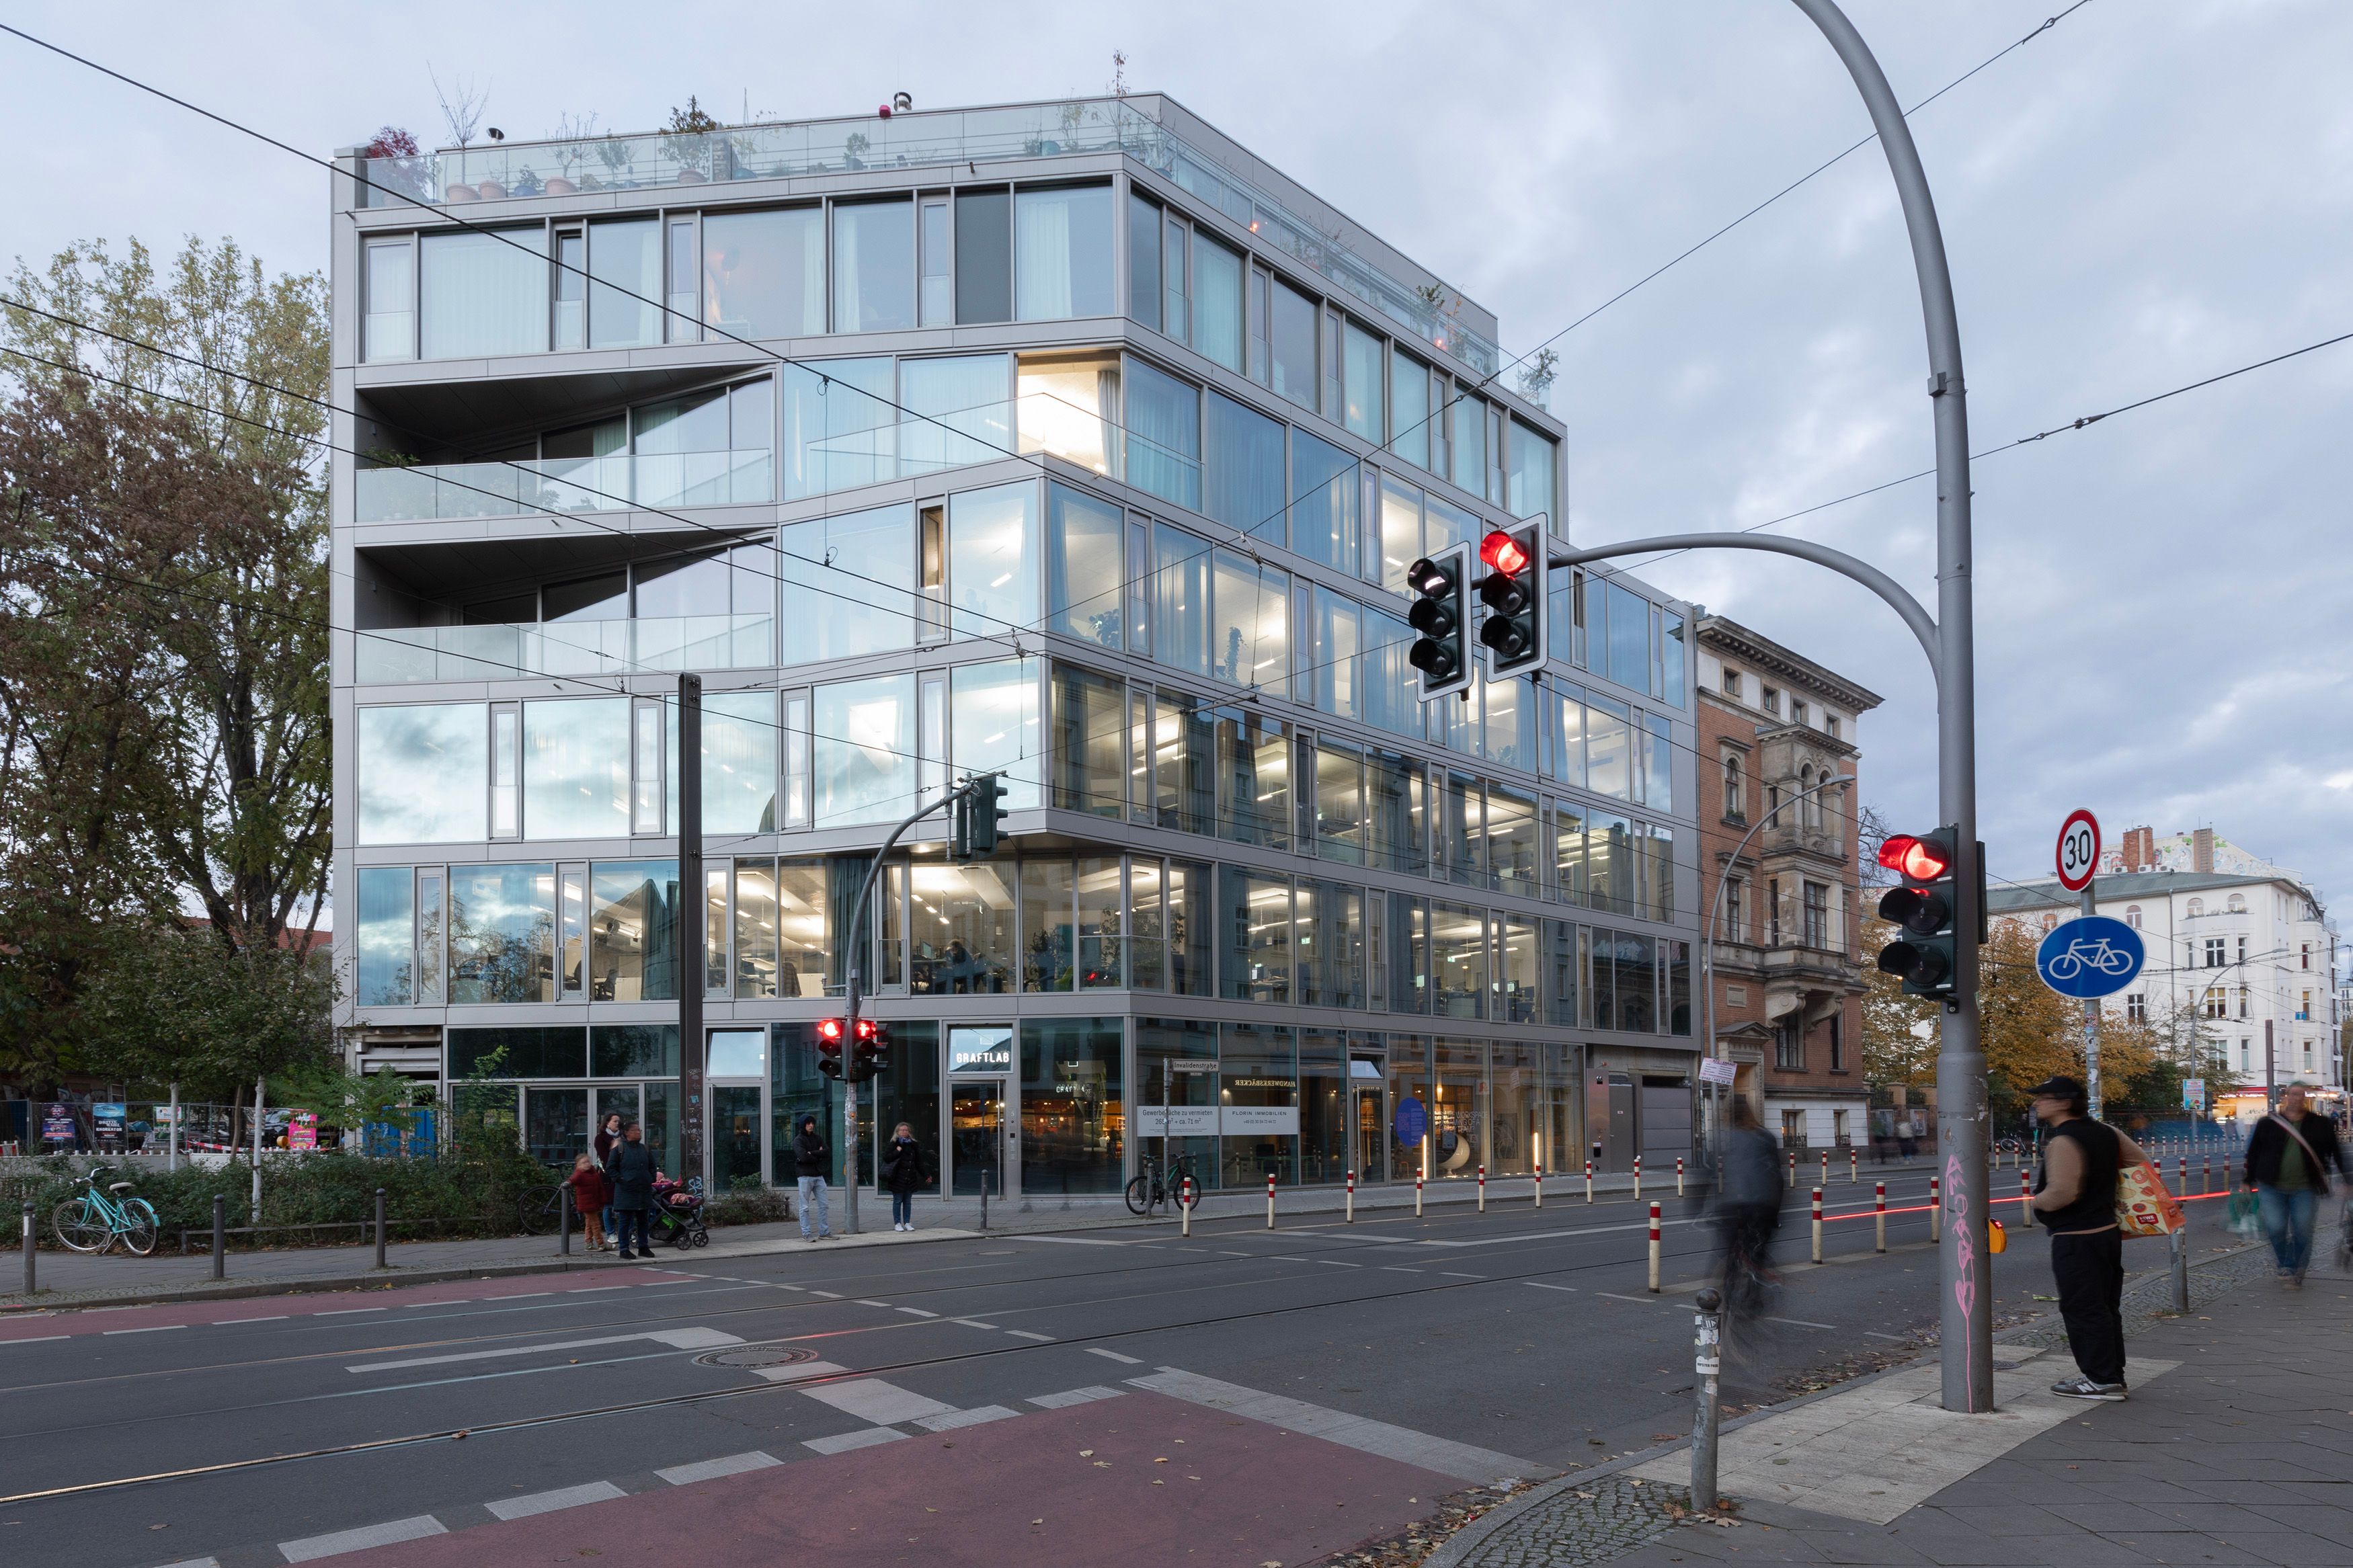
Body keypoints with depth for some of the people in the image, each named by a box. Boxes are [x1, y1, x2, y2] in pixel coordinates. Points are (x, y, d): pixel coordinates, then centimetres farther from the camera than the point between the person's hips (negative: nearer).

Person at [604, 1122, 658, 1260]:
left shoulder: (645, 1149, 12)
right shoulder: (619, 1149, -4)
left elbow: (652, 1167, 21)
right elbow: (610, 1168, -3)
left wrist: (650, 1180, 8)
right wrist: (619, 1180, -11)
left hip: (644, 1191, 5)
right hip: (626, 1191, -5)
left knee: (643, 1221, 10)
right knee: (625, 1221, -2)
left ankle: (643, 1247, 18)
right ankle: (624, 1249, 4)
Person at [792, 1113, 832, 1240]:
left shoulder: (817, 1139, 14)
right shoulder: (798, 1140, -4)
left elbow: (825, 1151, -2)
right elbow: (803, 1157, -19)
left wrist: (812, 1154, -13)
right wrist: (818, 1155, -8)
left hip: (819, 1176, 6)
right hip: (805, 1176, -6)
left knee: (823, 1205, 7)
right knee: (805, 1207, -1)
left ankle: (824, 1232, 13)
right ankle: (806, 1234, 3)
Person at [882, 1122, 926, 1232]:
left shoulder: (913, 1145, 10)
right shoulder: (894, 1144, -2)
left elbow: (919, 1162, 15)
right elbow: (886, 1158, -11)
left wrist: (925, 1175, 13)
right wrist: (897, 1151, -18)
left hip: (910, 1177, 4)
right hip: (898, 1177, -4)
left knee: (908, 1201, 8)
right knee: (897, 1201, 2)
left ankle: (907, 1223, 13)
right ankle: (897, 1223, 9)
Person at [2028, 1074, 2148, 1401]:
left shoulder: (2063, 1141, -21)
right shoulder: (2104, 1132, 9)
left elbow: (2062, 1192, -28)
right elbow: (2139, 1160, 20)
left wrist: (2038, 1201, -9)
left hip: (2075, 1239, -10)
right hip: (2108, 1231, 10)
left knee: (2082, 1309, -2)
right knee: (2106, 1308, 15)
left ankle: (2102, 1380, 1)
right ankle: (2113, 1376, 23)